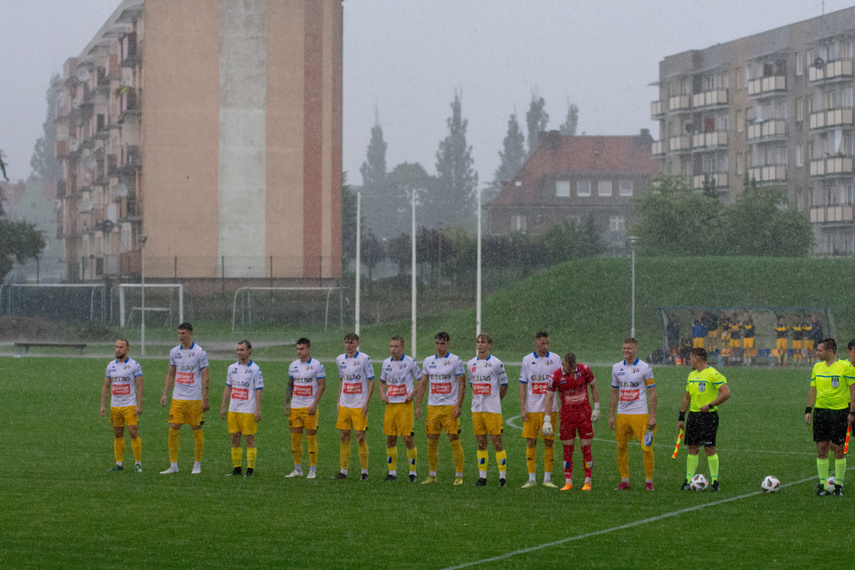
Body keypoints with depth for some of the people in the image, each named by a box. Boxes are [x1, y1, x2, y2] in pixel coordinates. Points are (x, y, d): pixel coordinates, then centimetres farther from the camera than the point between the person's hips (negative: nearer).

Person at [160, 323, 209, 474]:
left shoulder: (200, 352, -5)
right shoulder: (174, 352, 9)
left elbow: (205, 378, -6)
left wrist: (205, 399, -10)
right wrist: (165, 394, 8)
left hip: (195, 399, -4)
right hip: (177, 398, 4)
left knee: (197, 431, 2)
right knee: (173, 430, -3)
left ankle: (197, 465, 12)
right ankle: (173, 465, 3)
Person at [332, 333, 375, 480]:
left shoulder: (364, 359, -5)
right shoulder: (340, 360, 10)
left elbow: (371, 382, -4)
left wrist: (366, 403, -11)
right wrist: (338, 401, 13)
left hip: (359, 406, -5)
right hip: (344, 405, 5)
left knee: (360, 437, -6)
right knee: (344, 437, 5)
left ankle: (364, 471, 3)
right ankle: (343, 471, 10)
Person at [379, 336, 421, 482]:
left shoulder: (410, 362, -4)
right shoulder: (386, 363, 10)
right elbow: (382, 381, 23)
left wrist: (413, 394, -10)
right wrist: (382, 394, 5)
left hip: (405, 404, -5)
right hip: (390, 405, 5)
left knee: (408, 438, -7)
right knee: (390, 438, 4)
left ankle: (413, 472, 2)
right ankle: (392, 472, 12)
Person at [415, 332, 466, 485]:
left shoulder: (455, 361, -3)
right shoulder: (428, 361, 11)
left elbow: (462, 385, -5)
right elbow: (422, 384, 15)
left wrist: (459, 406, -13)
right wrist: (418, 406, 8)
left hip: (450, 406, -4)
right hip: (432, 407, 4)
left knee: (454, 440, -6)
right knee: (432, 441, 5)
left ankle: (459, 476, -1)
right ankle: (432, 475, 13)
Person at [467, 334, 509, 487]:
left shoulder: (496, 363, -5)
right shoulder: (470, 364, 10)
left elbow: (504, 386, 3)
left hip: (493, 409, -5)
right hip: (477, 409, 5)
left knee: (497, 442, -5)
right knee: (481, 444, 7)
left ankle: (502, 477, -2)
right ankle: (482, 477, 11)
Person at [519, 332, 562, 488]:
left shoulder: (555, 359, 2)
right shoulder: (527, 360, 5)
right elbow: (522, 385, 6)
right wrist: (522, 408, -1)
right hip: (532, 409, 1)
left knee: (549, 442, 0)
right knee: (530, 442, 0)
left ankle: (547, 478, 7)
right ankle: (532, 478, 6)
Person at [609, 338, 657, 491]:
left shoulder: (645, 368, -4)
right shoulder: (616, 368, 9)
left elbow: (652, 392, -3)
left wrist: (653, 416, -8)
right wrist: (611, 415, 10)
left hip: (640, 414, -4)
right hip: (622, 414, 4)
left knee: (646, 447, -6)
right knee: (621, 447, 4)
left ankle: (649, 480, 4)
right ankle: (624, 480, 13)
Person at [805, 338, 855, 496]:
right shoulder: (817, 367, 10)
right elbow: (813, 390, 17)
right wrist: (808, 410, 10)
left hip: (840, 411, -5)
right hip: (820, 410, 5)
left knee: (838, 449, -2)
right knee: (821, 448, 2)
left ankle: (838, 485, 9)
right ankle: (823, 485, 9)